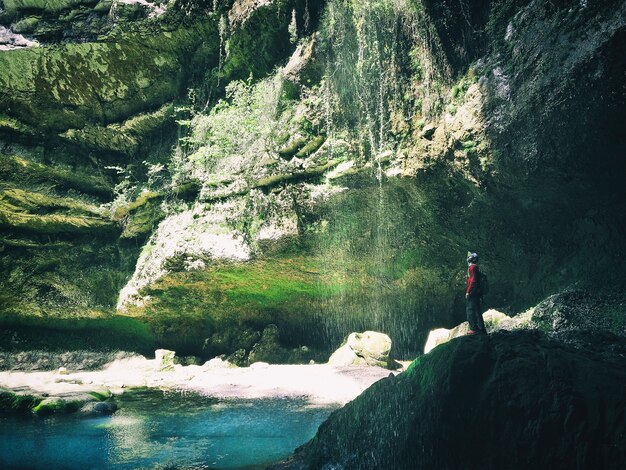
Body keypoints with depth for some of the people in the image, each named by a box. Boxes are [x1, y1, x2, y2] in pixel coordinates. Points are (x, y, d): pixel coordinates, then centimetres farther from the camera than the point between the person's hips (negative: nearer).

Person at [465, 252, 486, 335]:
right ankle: (482, 329, 13)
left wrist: (468, 291, -18)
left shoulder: (472, 267, -9)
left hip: (472, 293, -9)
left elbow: (473, 281, -19)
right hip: (478, 293, 9)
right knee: (478, 311, 12)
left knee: (470, 310, -8)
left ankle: (474, 328, -13)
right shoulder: (477, 268, 19)